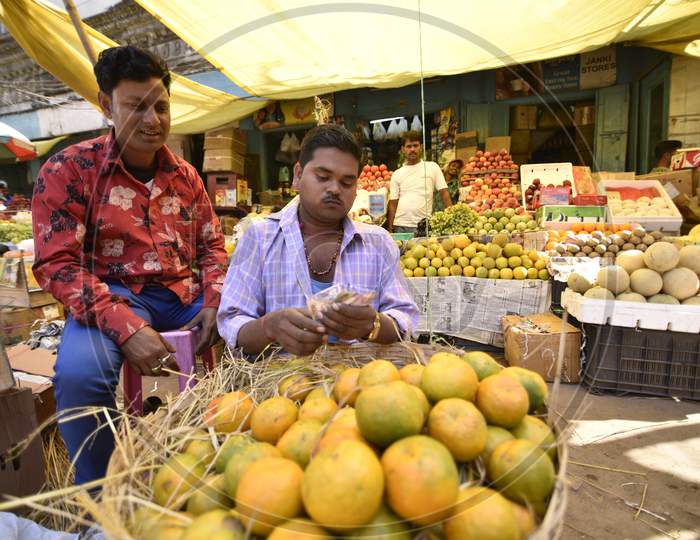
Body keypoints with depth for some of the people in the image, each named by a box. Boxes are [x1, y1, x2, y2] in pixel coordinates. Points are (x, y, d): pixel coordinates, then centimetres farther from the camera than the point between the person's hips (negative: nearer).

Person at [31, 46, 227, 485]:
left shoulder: (186, 176, 11)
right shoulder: (68, 170, -3)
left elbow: (212, 245, 15)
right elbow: (56, 263, -10)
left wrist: (214, 304, -5)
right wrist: (126, 328, -25)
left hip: (185, 296, 4)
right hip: (114, 298, -4)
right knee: (79, 373, -33)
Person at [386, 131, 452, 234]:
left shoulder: (432, 167, 7)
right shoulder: (397, 174, 11)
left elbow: (444, 193, 3)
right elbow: (393, 204, 9)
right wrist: (389, 229, 3)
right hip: (400, 226, 2)